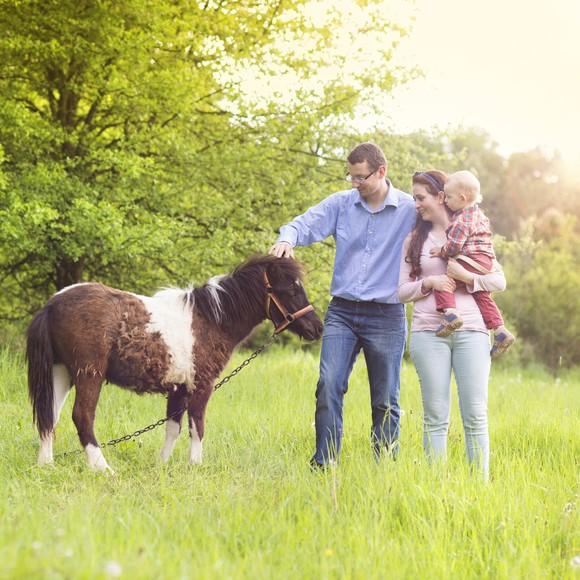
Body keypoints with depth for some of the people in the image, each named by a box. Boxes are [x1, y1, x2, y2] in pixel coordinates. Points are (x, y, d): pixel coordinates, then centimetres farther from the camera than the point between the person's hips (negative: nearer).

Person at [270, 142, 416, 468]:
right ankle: (323, 465, -8)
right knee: (329, 386, -12)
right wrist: (287, 239, -24)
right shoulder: (341, 204, 4)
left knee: (386, 401, 6)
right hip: (342, 311, 2)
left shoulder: (411, 210, -3)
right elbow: (304, 224, -1)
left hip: (386, 317, -1)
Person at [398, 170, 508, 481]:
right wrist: (429, 283, -8)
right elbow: (402, 291, 10)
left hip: (471, 330, -1)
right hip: (429, 332, 1)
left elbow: (500, 281, 7)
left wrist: (467, 277, -8)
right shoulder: (414, 240, 14)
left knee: (475, 415, -3)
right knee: (435, 417, -1)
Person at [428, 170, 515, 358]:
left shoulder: (462, 220, -15)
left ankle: (450, 311, -31)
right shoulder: (477, 212, 16)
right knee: (482, 296, 19)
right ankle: (500, 330, 17)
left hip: (472, 261, -10)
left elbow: (454, 246, -20)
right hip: (486, 260, 10)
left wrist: (441, 251, -2)